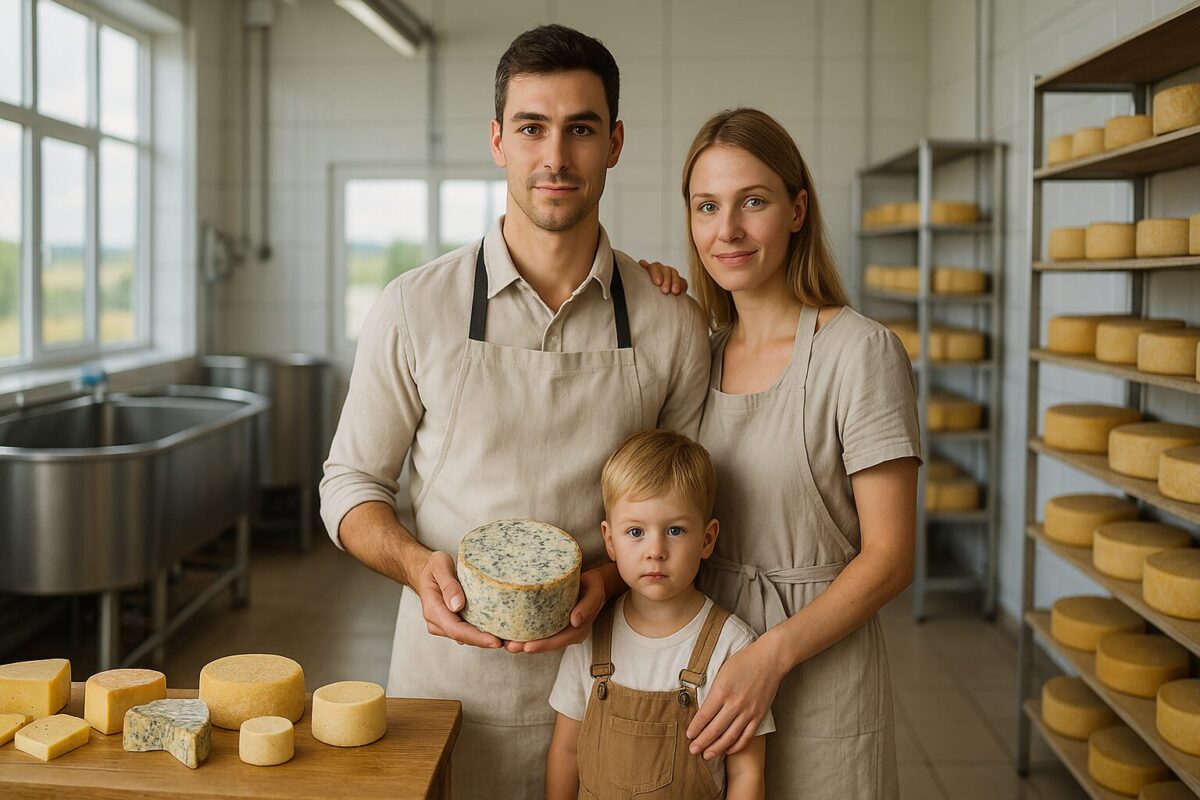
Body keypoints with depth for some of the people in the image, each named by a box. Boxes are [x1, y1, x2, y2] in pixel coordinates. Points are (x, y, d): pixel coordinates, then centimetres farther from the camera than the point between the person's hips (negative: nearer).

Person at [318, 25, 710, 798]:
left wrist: (610, 576, -14)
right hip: (446, 680, 0)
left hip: (603, 680, 1)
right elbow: (351, 483, 3)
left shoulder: (673, 324, -3)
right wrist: (417, 562, -16)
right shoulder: (416, 308, -5)